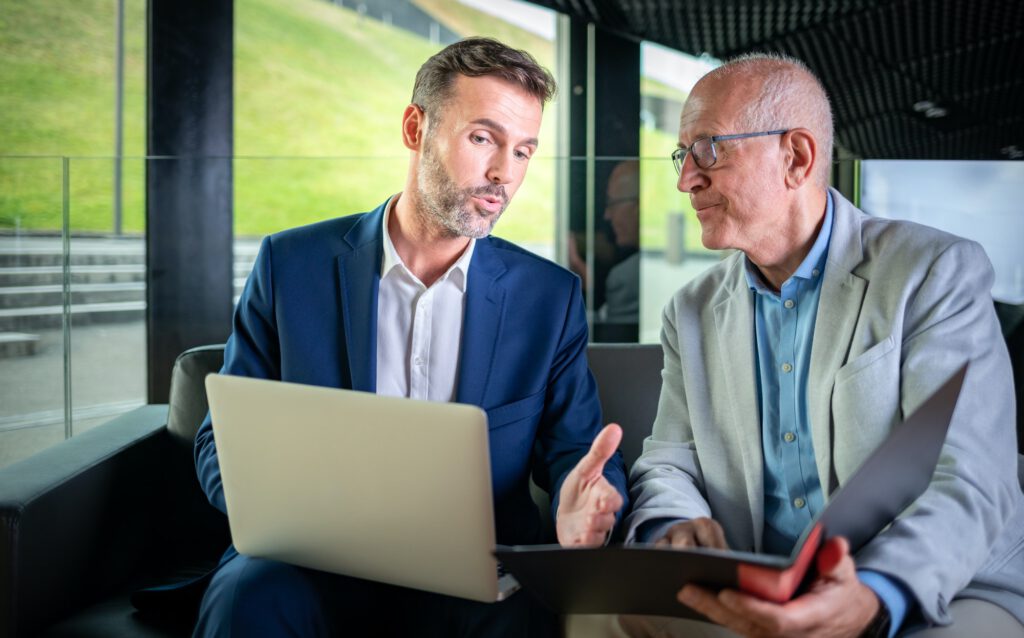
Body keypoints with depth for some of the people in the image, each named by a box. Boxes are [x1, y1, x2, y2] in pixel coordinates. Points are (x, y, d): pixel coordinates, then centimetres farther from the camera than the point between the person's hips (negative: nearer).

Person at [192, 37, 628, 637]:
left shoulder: (551, 296, 7)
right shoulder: (293, 264, 5)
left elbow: (574, 449, 7)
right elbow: (225, 440, 7)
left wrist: (580, 506, -20)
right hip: (317, 562, 0)